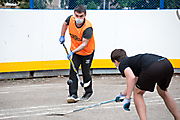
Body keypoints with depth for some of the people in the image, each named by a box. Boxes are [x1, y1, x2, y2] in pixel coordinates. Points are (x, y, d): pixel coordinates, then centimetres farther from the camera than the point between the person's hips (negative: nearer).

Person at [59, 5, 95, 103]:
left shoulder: (88, 28, -31)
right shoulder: (70, 19, -16)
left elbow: (84, 43, -32)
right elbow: (65, 24, 11)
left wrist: (73, 52, -40)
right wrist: (62, 36, 12)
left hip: (87, 52, -4)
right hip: (74, 50, 4)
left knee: (86, 73, 4)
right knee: (73, 71, -9)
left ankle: (88, 92, 31)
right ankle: (73, 95, -10)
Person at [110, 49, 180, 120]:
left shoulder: (122, 64, 17)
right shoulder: (133, 59, 40)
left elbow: (131, 78, -6)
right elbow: (134, 82, 56)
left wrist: (127, 98, -1)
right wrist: (122, 94, 70)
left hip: (153, 68, -8)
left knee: (138, 93, 18)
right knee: (163, 92, 35)